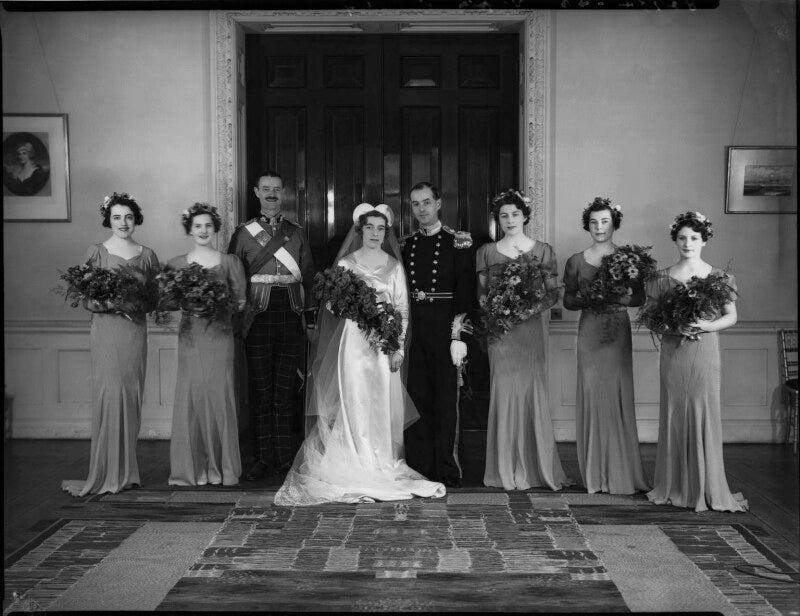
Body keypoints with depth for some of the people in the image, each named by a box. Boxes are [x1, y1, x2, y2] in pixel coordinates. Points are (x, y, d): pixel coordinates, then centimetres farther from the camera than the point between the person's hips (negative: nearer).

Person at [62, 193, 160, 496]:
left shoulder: (147, 255, 9)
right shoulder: (96, 252, 2)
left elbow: (155, 298, 9)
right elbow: (86, 300, 0)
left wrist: (138, 303, -11)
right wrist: (111, 303, -17)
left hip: (136, 331, 3)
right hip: (106, 331, -2)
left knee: (132, 395, 3)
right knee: (109, 394, -7)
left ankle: (126, 471, 13)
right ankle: (108, 473, 0)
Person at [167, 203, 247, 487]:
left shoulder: (230, 262, 6)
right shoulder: (176, 264, 9)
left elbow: (240, 300, 4)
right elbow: (165, 301, 8)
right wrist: (184, 305, -11)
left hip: (219, 335, -1)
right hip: (189, 336, 1)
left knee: (219, 395, -3)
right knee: (190, 397, -2)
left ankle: (220, 468, 8)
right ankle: (191, 468, 7)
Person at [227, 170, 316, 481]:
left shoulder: (297, 233, 13)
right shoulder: (244, 232, 8)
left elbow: (308, 276, 12)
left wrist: (308, 315, 5)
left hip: (291, 314, 1)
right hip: (258, 315, -1)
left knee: (285, 391, 2)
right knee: (261, 389, 0)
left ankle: (285, 458, 9)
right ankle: (262, 459, 7)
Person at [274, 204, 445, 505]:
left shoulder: (395, 266, 8)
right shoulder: (345, 263, 5)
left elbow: (403, 309, 6)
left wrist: (399, 345, -3)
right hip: (353, 340, -1)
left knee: (383, 404, 2)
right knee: (353, 402, -4)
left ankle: (383, 467, 10)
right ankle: (355, 470, 2)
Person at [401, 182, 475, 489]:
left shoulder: (458, 242, 0)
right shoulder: (405, 245, 13)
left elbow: (466, 291, -5)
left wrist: (458, 336, -12)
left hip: (444, 327, -4)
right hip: (411, 328, 4)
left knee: (446, 400, 0)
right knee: (417, 399, 6)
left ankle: (447, 471, 8)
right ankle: (419, 468, 14)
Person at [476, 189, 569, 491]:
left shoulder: (543, 250, 7)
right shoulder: (486, 252, 9)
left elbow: (553, 292, 3)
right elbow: (480, 293, 8)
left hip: (530, 327, 0)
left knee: (533, 391, -3)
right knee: (504, 392, -2)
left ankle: (537, 467, 8)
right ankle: (507, 470, 6)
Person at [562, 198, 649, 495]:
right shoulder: (576, 261, 6)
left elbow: (640, 298, 4)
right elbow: (567, 300, 8)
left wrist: (618, 298, -14)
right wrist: (588, 300, -11)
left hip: (618, 331, 0)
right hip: (589, 331, 1)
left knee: (618, 395, -3)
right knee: (591, 395, -1)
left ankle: (620, 472, 6)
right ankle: (595, 473, 8)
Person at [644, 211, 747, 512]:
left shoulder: (718, 277, 5)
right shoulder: (662, 278, 5)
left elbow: (731, 316, 6)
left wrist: (707, 326, -13)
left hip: (706, 350, 0)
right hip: (673, 351, 1)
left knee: (705, 412, -4)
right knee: (674, 413, 2)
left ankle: (706, 487, 5)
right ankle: (674, 487, 11)